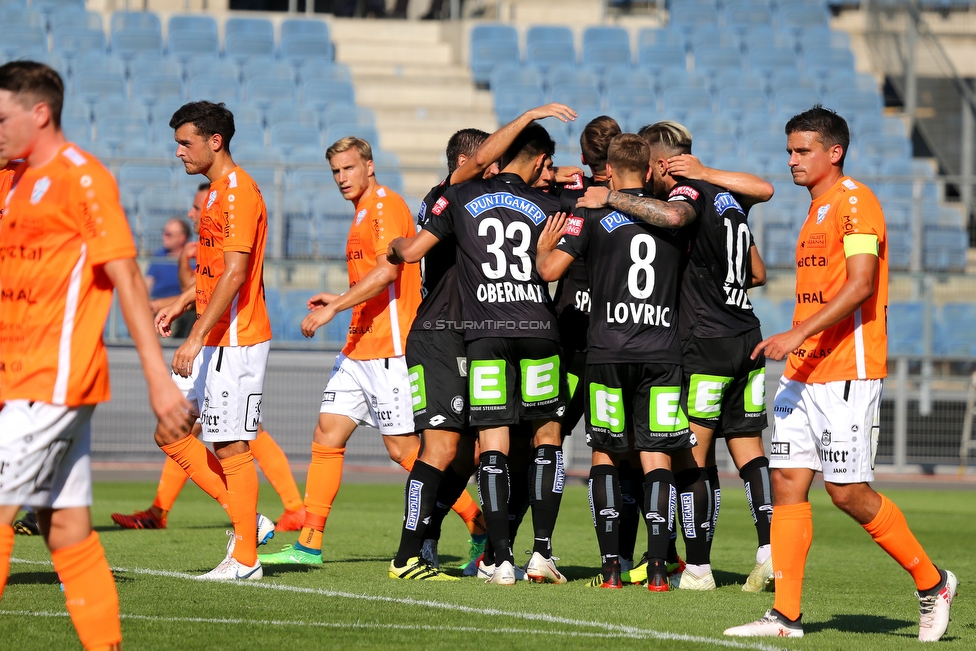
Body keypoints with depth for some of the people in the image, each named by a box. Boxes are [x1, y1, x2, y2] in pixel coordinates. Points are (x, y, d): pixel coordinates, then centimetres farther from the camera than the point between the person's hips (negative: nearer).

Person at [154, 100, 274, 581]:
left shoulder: (239, 192, -15)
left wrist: (197, 337, -24)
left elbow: (234, 274, -22)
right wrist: (182, 303, 14)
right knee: (170, 433, 9)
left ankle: (245, 558, 2)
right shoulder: (215, 192, 16)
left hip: (236, 342, -10)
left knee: (230, 445, -5)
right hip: (214, 342, 10)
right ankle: (246, 518, 14)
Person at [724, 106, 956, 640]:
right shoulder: (817, 210, 19)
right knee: (788, 481, 1)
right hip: (803, 373, 9)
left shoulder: (854, 201, -10)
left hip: (846, 373, -9)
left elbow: (860, 285, -20)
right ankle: (785, 616, 1)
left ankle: (932, 584, 10)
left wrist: (798, 335, -24)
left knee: (848, 492, -7)